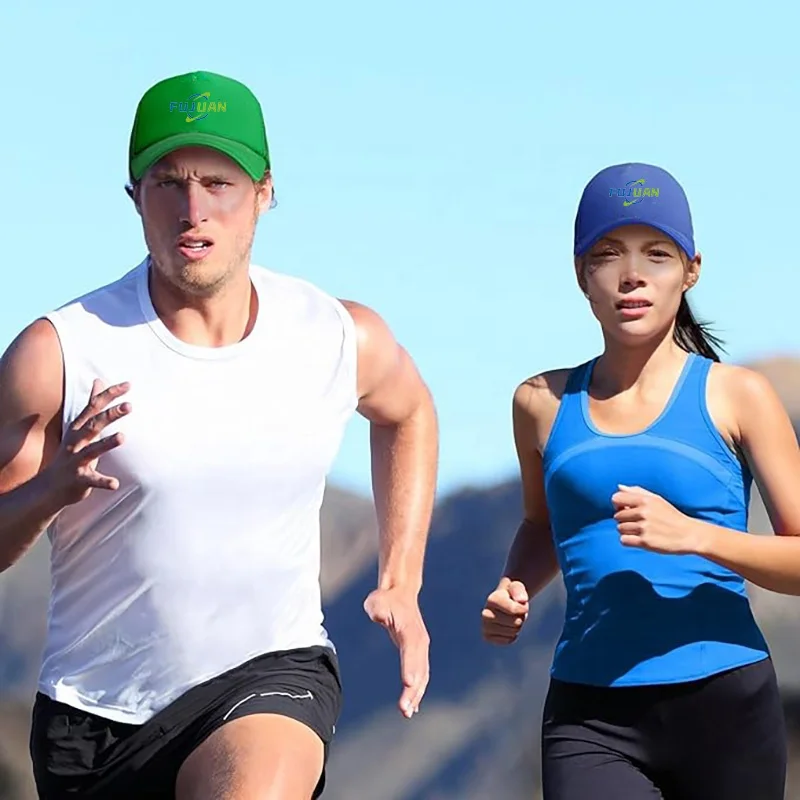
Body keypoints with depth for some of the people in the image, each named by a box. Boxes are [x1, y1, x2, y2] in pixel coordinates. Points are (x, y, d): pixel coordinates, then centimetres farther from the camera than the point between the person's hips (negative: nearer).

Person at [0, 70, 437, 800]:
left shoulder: (343, 339, -5)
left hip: (270, 678, -1)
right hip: (97, 706, 1)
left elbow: (408, 411, 20)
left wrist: (402, 586, 13)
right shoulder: (60, 354, -14)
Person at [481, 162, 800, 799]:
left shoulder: (735, 396, 1)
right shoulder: (543, 403, 10)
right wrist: (516, 591, 8)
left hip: (725, 706, -1)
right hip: (591, 717, 1)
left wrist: (695, 535, -18)